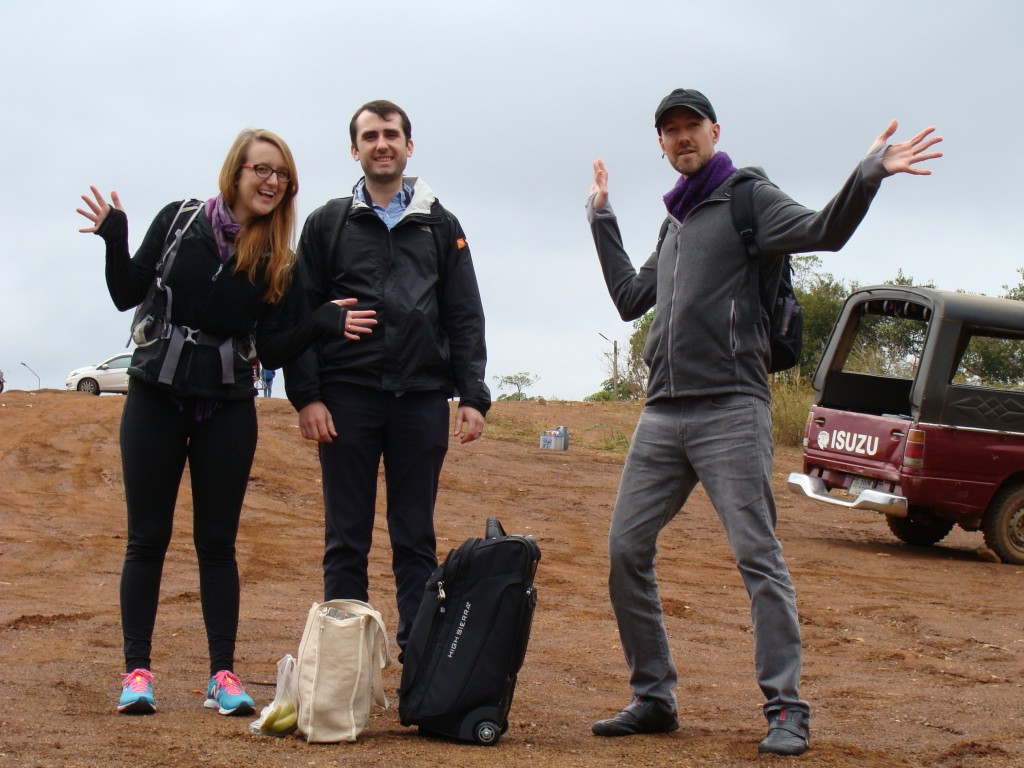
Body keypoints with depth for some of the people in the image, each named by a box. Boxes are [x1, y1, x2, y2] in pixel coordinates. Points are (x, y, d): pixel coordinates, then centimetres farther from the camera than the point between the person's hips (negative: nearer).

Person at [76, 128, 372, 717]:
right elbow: (128, 295, 1)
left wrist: (324, 324, -11)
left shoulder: (280, 259, 3)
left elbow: (272, 348, 3)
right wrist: (114, 240, -14)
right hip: (156, 397, -1)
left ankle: (224, 674, 7)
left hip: (228, 408, 1)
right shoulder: (180, 222, 0)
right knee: (148, 538, 2)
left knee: (217, 542, 3)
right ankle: (137, 670, 6)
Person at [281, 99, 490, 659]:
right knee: (346, 540, 2)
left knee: (416, 538, 4)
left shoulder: (440, 226, 12)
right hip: (347, 397, -1)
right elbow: (301, 314, 4)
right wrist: (306, 395, -6)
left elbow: (466, 318, 9)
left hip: (421, 398, 1)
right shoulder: (327, 225, 9)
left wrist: (473, 396, -1)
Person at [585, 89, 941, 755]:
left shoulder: (749, 197, 2)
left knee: (758, 556, -9)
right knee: (627, 549, 2)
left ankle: (786, 709, -5)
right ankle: (654, 698, 12)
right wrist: (602, 219, 34)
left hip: (730, 411, -7)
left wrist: (868, 175, -32)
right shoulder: (676, 223, 23)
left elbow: (824, 230, -15)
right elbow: (630, 299, 31)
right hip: (663, 413, 7)